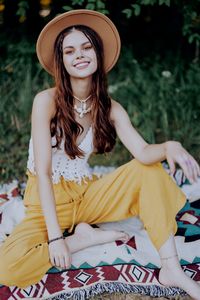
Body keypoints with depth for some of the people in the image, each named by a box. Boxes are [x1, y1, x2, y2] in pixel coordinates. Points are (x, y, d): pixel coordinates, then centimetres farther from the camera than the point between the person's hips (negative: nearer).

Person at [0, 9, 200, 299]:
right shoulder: (47, 101, -16)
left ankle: (172, 268, -17)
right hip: (48, 201, -4)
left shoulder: (110, 108, -3)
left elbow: (143, 153, -17)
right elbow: (43, 172, -20)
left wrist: (170, 146, -40)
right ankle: (83, 238, -7)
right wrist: (55, 236, -24)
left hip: (86, 196, 4)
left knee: (150, 169, -13)